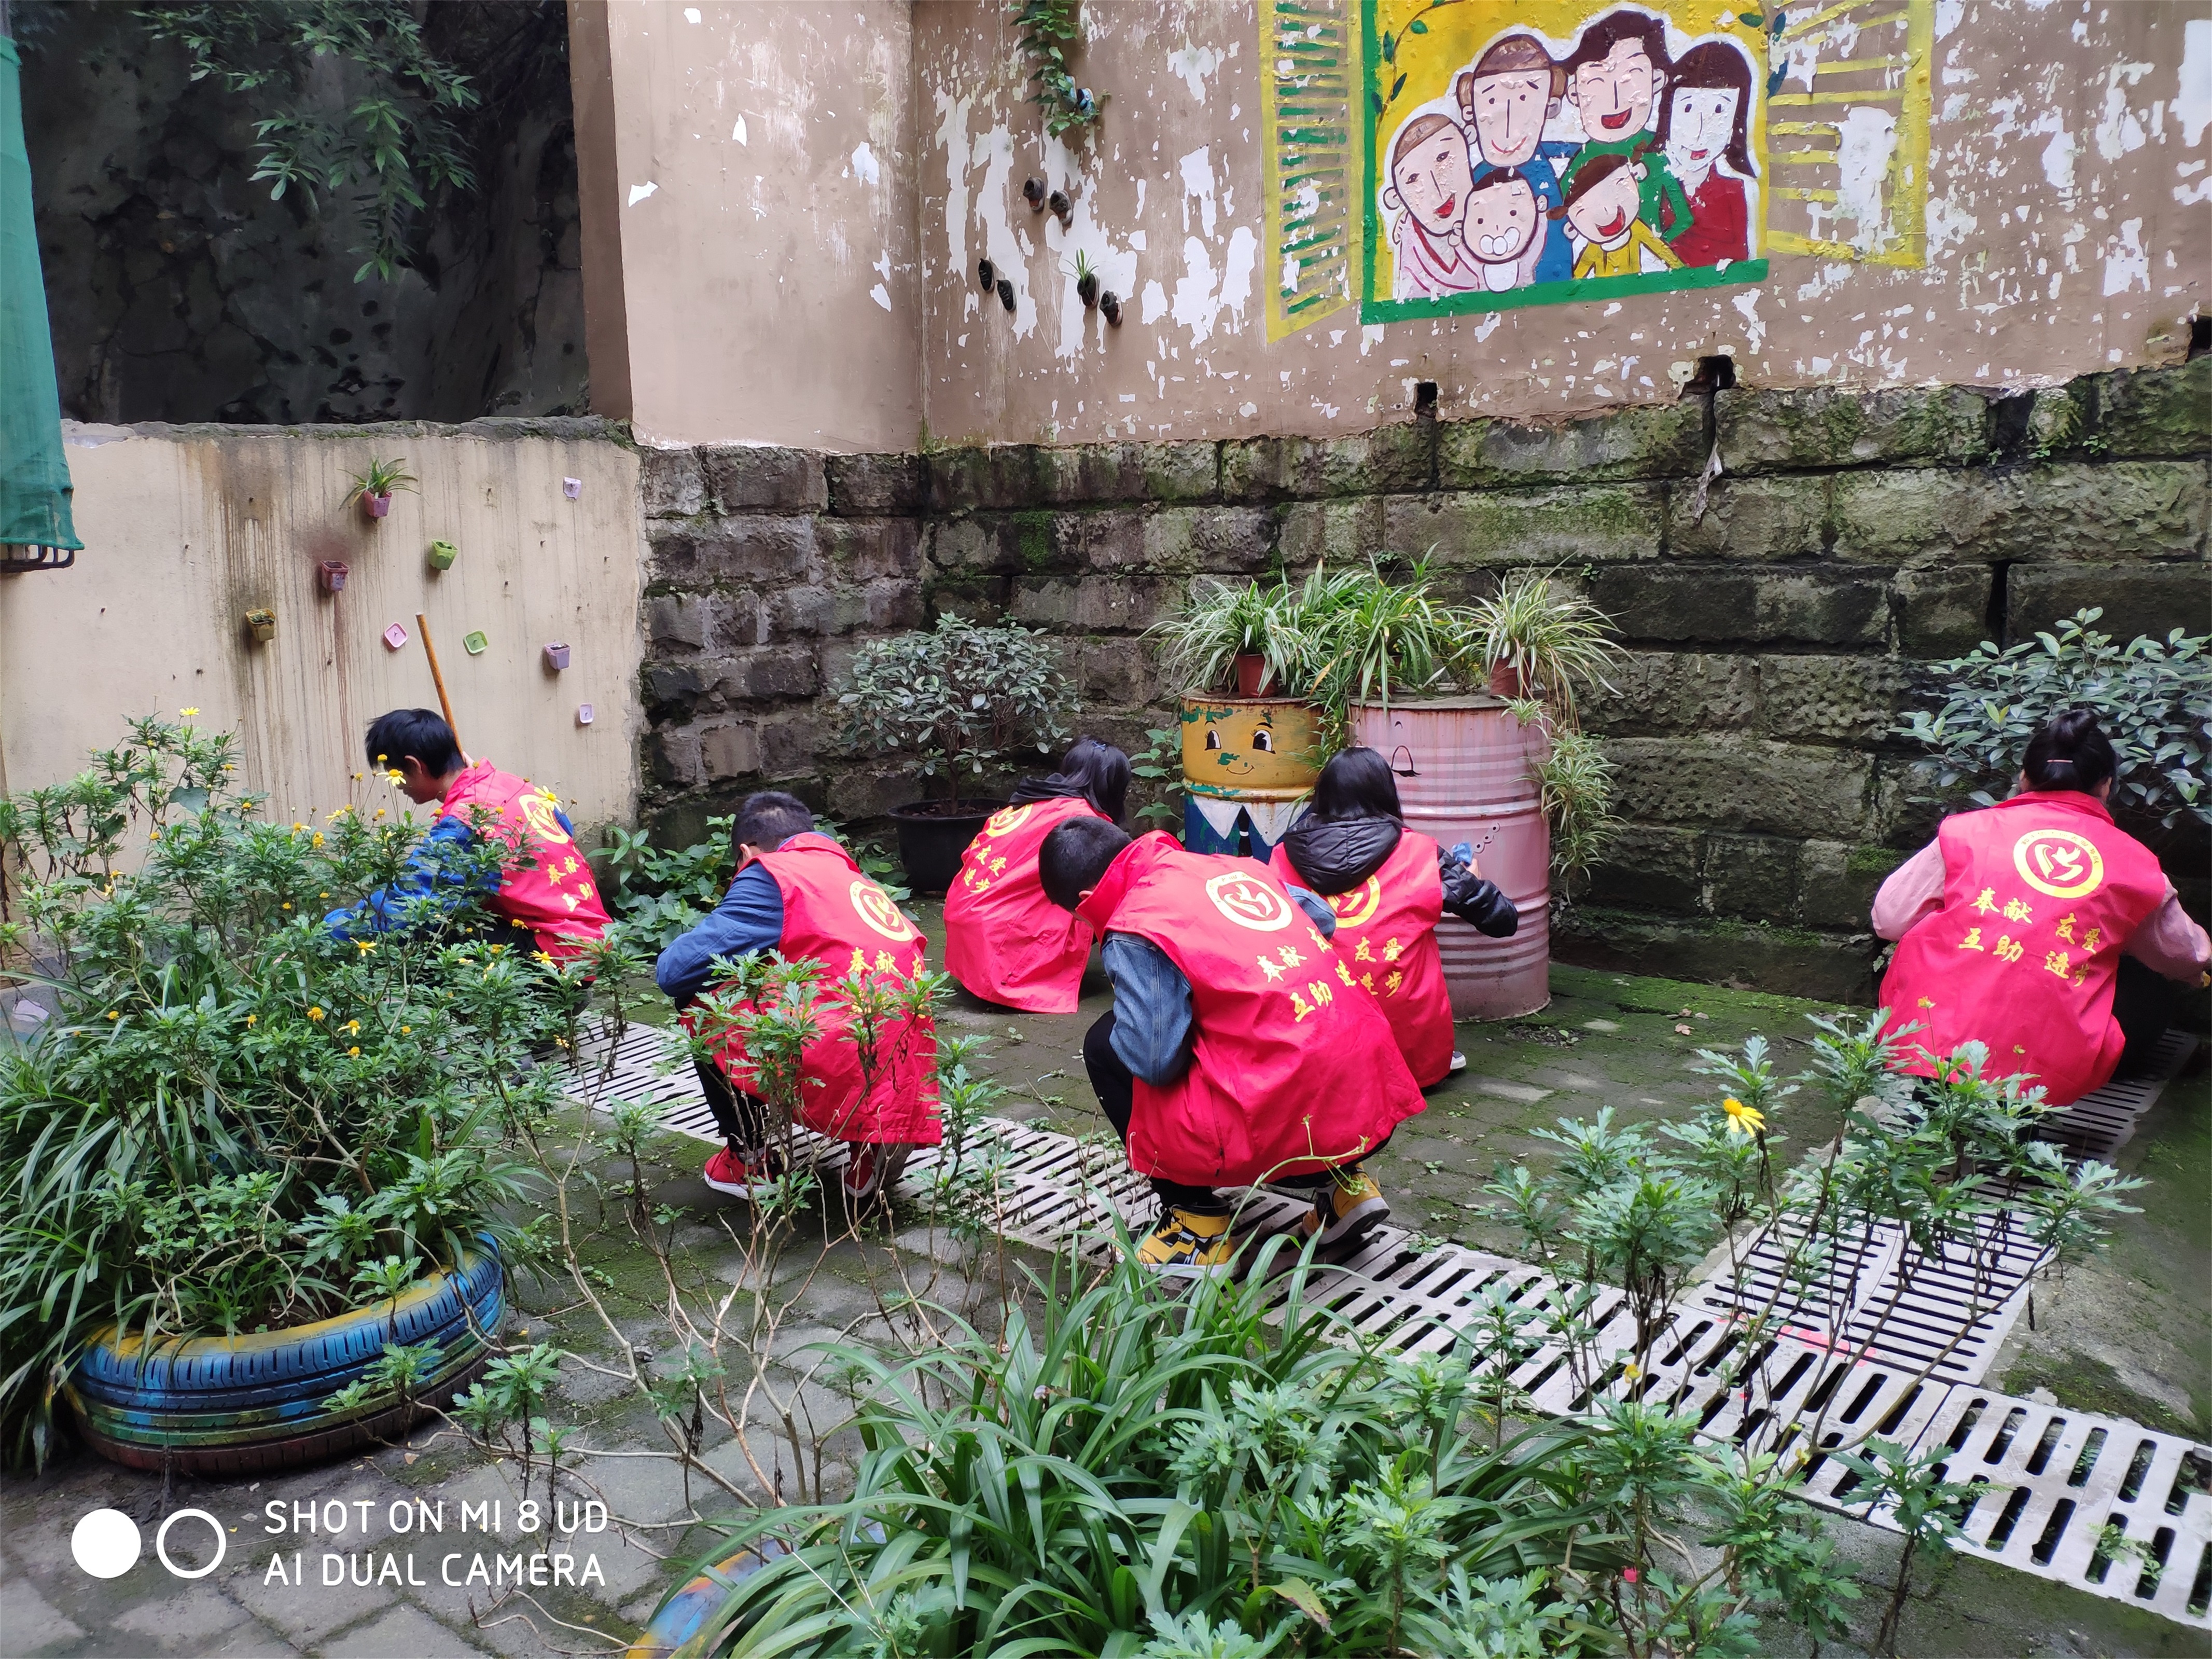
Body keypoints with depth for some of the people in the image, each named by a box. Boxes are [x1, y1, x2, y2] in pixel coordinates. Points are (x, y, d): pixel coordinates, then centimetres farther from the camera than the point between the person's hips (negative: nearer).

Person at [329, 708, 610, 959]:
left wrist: (327, 930, -15)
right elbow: (566, 828, 20)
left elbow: (405, 904, -23)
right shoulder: (511, 782, 6)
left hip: (562, 953, -9)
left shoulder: (462, 820, -17)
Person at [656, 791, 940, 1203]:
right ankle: (871, 1153, 14)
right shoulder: (857, 879, 22)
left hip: (836, 1087, -7)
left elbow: (673, 971, -3)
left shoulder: (770, 876, 2)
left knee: (696, 999, 11)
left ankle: (754, 1164, 17)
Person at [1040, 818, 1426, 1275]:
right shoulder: (1229, 867, 12)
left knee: (1105, 1047, 7)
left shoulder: (1133, 931, -10)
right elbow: (1322, 917, 24)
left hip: (1285, 1126, -8)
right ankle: (1338, 1179, 20)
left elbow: (1154, 1060, -13)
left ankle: (1196, 1221, 10)